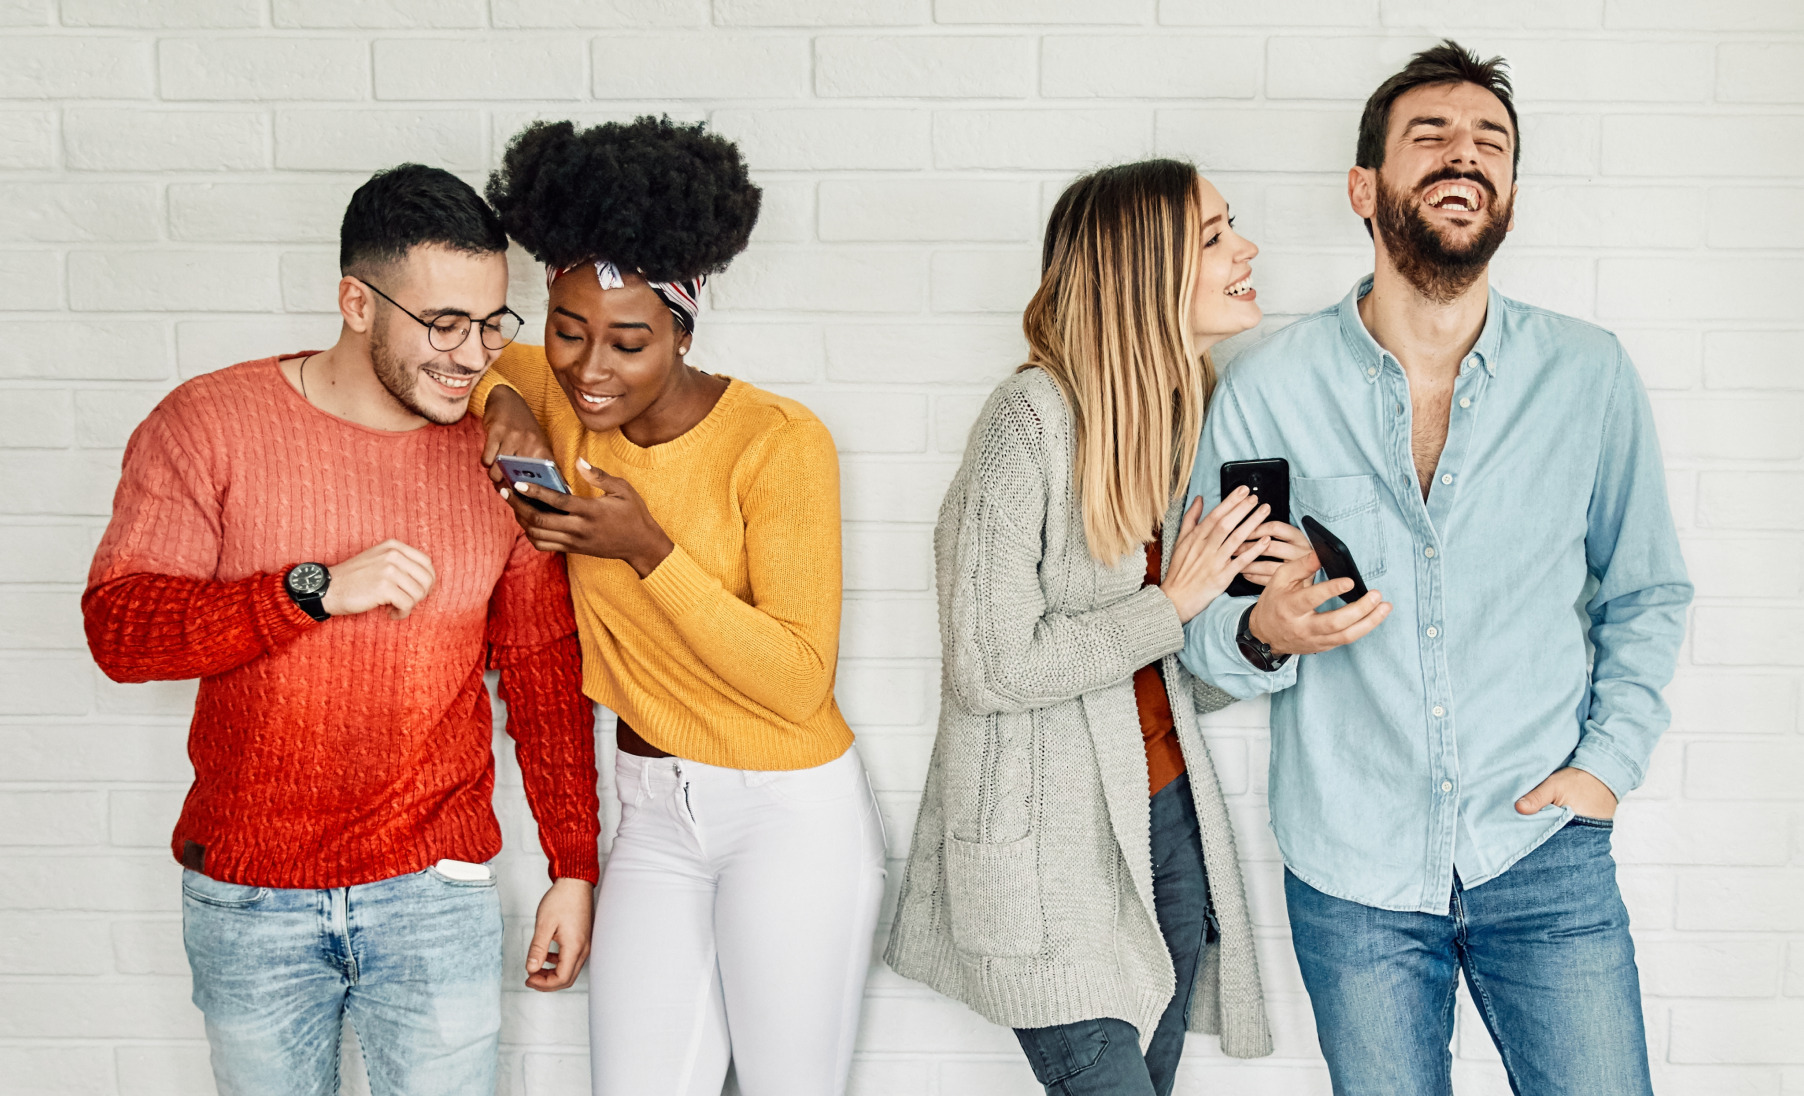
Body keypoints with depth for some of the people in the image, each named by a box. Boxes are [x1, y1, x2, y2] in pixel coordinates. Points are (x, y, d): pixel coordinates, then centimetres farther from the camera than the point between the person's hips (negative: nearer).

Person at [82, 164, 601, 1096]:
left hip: (436, 893, 1)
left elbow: (543, 665, 4)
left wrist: (573, 868, 5)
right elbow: (117, 626, -14)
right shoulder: (208, 424, -7)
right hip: (246, 900, 0)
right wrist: (317, 590, -26)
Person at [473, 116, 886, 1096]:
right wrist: (502, 401, -12)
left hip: (791, 809, -5)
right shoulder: (564, 396, -3)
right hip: (653, 807, 5)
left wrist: (648, 548, -28)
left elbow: (800, 680, -19)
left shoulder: (778, 442, -19)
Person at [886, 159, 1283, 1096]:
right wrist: (1173, 605, -13)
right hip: (1050, 847, -7)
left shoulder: (1192, 419, 7)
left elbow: (1183, 685, 10)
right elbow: (988, 667, -19)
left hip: (1169, 814, 7)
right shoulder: (1033, 418, -17)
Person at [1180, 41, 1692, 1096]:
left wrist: (1612, 761, -2)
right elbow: (1203, 626, 0)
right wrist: (1264, 633, -21)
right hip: (1352, 872, 0)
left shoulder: (1590, 374, -3)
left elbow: (1648, 591, 9)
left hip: (1545, 859, 1)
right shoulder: (1267, 388, -6)